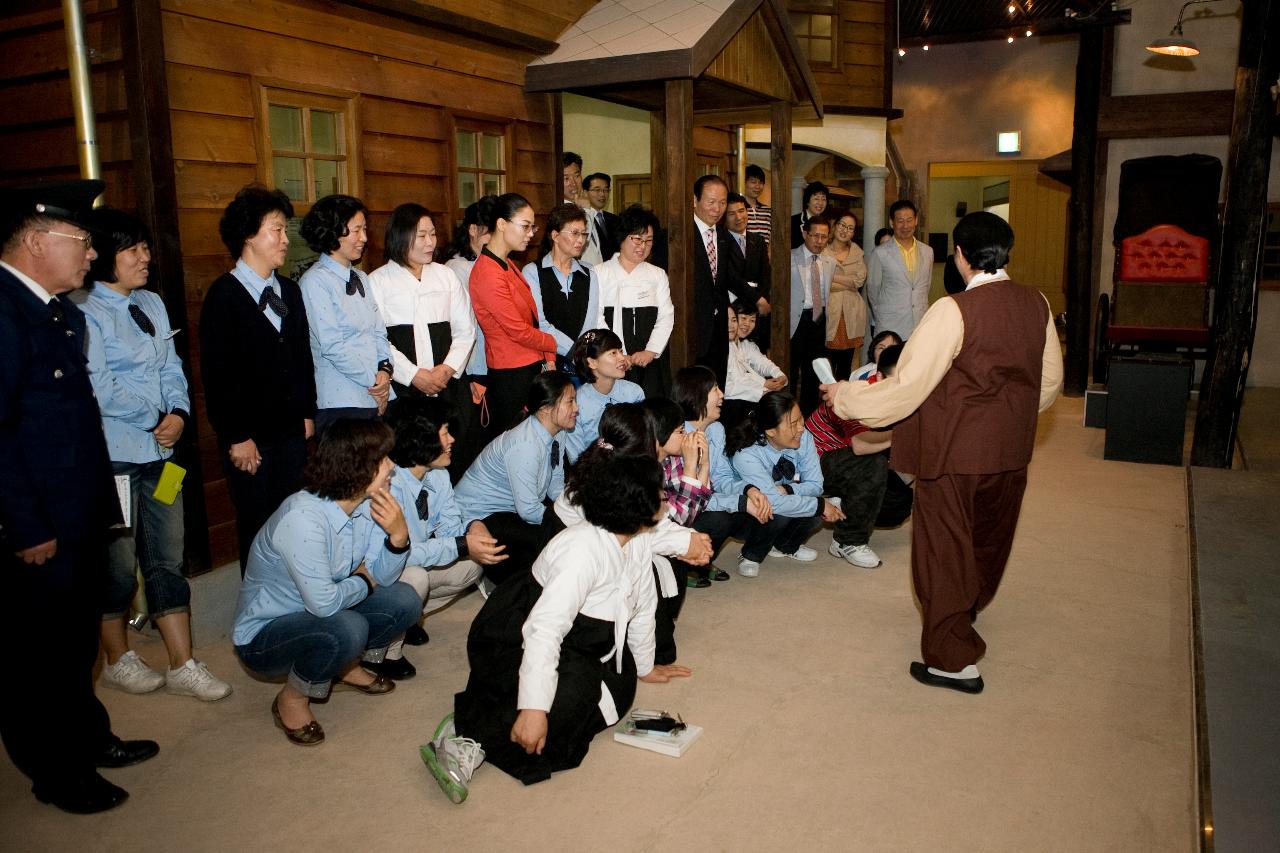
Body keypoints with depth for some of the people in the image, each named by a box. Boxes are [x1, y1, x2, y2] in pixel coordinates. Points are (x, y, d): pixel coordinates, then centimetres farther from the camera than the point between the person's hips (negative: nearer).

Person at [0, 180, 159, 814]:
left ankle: (88, 738, 41)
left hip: (81, 517, 9)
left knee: (76, 641, 23)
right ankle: (56, 774, 26)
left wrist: (99, 502, 11)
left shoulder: (63, 312, 10)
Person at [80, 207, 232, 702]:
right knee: (118, 565, 7)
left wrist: (179, 413, -6)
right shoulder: (85, 312, -11)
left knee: (168, 560, 9)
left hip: (159, 451, 7)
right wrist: (154, 418, -7)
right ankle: (118, 660, 28)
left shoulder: (152, 304, 11)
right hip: (113, 455, -6)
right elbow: (99, 386, -15)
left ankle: (182, 667, 16)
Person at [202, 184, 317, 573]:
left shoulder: (289, 290, 10)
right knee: (256, 527, 6)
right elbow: (216, 374, -11)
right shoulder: (224, 295, -8)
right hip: (250, 440, -5)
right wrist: (235, 438, -12)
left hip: (292, 432, 5)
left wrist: (308, 412, 11)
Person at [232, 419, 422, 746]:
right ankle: (292, 698, -4)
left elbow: (383, 577, -5)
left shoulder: (366, 505, -8)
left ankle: (347, 667, 16)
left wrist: (398, 535, -24)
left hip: (320, 617, 7)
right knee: (347, 629, -33)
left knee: (405, 601, -7)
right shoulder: (302, 518, -32)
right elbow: (323, 602, -33)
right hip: (262, 634, -7)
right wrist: (363, 581, -14)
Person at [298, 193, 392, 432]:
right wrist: (373, 381, -9)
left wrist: (385, 369, -6)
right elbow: (332, 346, -14)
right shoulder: (315, 282, -8)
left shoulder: (361, 278, 15)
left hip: (378, 398, 7)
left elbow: (379, 332, 12)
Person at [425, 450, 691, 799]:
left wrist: (645, 666, 19)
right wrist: (534, 708, -41)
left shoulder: (637, 542, -4)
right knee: (571, 697, -33)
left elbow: (642, 608, 9)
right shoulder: (583, 550, -30)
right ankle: (469, 734, -20)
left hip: (576, 643, 10)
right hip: (514, 642, -10)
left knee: (618, 688, -12)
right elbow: (545, 628, -37)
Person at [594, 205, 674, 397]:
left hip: (651, 359, 3)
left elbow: (666, 316, 7)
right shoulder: (601, 273, 6)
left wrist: (651, 351, -8)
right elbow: (597, 318, -3)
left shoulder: (658, 275, 16)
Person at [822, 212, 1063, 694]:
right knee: (988, 536, 25)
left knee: (945, 546, 6)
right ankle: (970, 607, 50)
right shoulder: (1036, 305, -2)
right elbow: (1049, 381, 10)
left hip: (954, 452, -7)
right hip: (1011, 450, 7)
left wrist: (844, 397, -8)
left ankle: (954, 659, 13)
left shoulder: (954, 311, -22)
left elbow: (905, 387, -21)